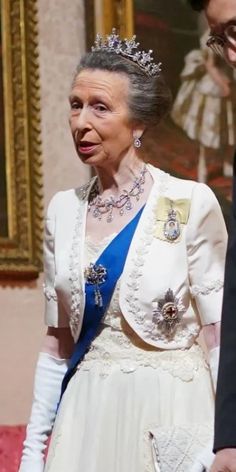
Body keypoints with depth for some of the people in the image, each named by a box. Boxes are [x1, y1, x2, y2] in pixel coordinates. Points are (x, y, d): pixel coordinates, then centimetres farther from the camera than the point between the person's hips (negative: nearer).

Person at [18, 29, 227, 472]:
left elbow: (220, 337, -7)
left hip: (171, 415, -3)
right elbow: (58, 342, 10)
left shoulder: (191, 204, -8)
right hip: (87, 414, 4)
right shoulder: (64, 209, 5)